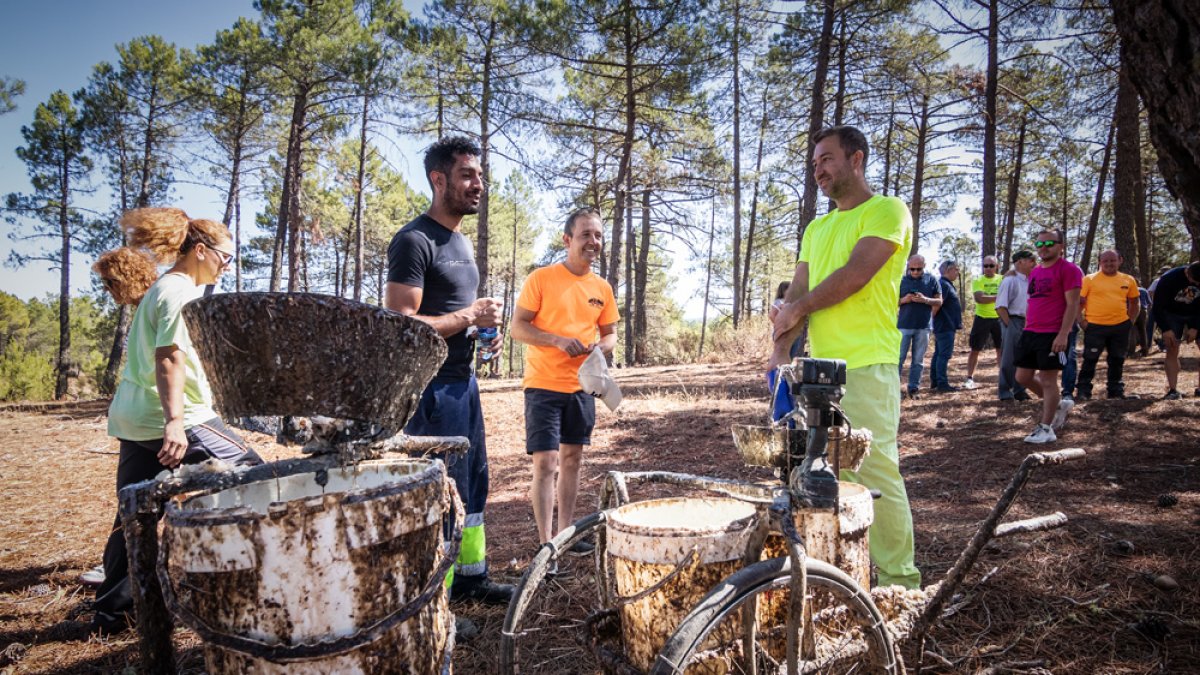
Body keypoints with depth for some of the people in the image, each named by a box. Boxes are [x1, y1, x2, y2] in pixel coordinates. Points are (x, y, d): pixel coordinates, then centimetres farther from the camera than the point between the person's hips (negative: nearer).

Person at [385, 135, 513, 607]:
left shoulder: (460, 241, 16)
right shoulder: (414, 241, -14)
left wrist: (486, 329, 7)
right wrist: (471, 317, -18)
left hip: (464, 381, 10)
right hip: (433, 387, -10)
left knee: (473, 483, 16)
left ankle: (470, 575, 30)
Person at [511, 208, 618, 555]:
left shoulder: (603, 288, 6)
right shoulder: (541, 278, -9)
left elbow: (610, 333, 15)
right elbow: (518, 327, -10)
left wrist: (601, 347, -8)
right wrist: (559, 340, -23)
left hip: (581, 387, 6)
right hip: (543, 385, -5)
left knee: (572, 459, 13)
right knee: (546, 463, -7)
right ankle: (545, 543, 2)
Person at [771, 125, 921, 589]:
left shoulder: (887, 211, -2)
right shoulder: (816, 228, 20)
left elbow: (855, 275, -15)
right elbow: (797, 293, 13)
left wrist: (799, 308, -2)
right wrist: (781, 349, -1)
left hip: (866, 365, -7)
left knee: (876, 471, -5)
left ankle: (899, 581, 7)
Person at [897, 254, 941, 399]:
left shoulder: (931, 280, 4)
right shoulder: (901, 280, 4)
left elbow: (939, 301, 4)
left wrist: (925, 300, -14)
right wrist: (903, 300, -15)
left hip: (923, 326, 1)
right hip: (904, 325, -1)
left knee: (918, 360, 6)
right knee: (899, 358, 0)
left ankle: (914, 388, 12)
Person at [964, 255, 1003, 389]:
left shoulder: (1002, 279, 7)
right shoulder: (977, 280, -3)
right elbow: (979, 298, -18)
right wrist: (998, 297, -23)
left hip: (999, 318, 3)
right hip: (982, 319, -2)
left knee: (1001, 349, 8)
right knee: (975, 349, -1)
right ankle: (970, 378, 4)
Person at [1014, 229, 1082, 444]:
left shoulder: (1068, 269, -8)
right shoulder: (1034, 272, 16)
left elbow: (1072, 304, -14)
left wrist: (1063, 334, -21)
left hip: (1052, 335, -8)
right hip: (1030, 333, 8)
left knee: (1048, 379, -3)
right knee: (1023, 377, 10)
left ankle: (1046, 429, 5)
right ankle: (1059, 403, 32)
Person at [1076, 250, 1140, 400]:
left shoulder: (1128, 280, 8)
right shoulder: (1089, 279, -3)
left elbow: (1134, 303, 19)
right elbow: (1079, 301, -1)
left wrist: (1131, 320, 8)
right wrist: (1081, 320, -8)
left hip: (1120, 326, 4)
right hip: (1095, 326, -4)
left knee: (1117, 360, 13)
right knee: (1090, 359, -2)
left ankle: (1116, 390, 24)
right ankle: (1083, 390, 5)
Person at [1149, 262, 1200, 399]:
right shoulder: (1168, 279, -27)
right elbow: (1158, 306, -21)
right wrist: (1166, 329, -24)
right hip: (1171, 315, -2)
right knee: (1172, 350, -11)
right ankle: (1172, 390, -12)